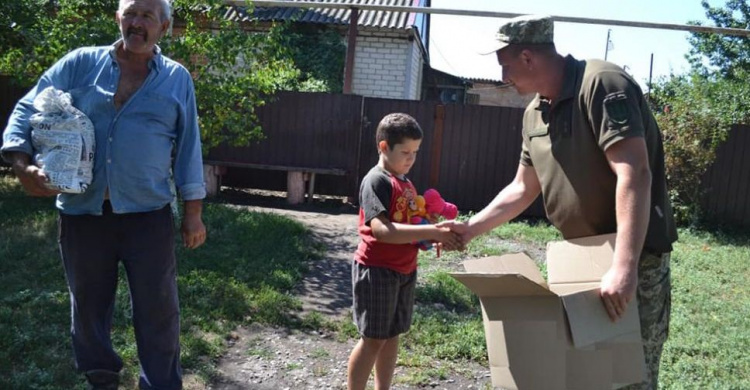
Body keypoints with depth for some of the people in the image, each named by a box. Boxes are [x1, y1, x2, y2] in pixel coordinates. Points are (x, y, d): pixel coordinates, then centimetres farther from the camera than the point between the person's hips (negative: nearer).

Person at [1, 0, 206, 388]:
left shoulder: (177, 78, 4)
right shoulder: (79, 63, 4)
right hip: (82, 212, 2)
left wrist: (193, 211, 2)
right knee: (88, 304, 16)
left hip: (148, 215, -1)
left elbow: (188, 148, 5)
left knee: (157, 310, 4)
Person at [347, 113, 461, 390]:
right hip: (377, 270, -8)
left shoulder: (407, 184, 11)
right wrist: (432, 231, -30)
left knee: (392, 335, 16)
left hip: (405, 271, 8)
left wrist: (435, 239, -2)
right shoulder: (376, 181, -16)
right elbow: (381, 230, -28)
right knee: (373, 339, 1)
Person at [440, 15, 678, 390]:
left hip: (634, 259, -8)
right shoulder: (534, 113, 6)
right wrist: (471, 227, 6)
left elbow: (634, 174, -30)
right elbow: (523, 189, 13)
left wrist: (624, 267, -38)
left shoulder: (602, 84, -20)